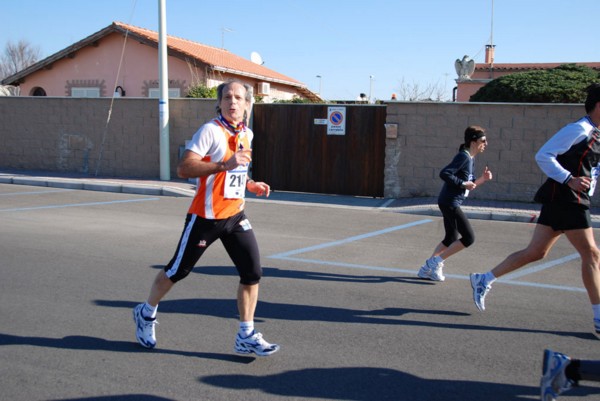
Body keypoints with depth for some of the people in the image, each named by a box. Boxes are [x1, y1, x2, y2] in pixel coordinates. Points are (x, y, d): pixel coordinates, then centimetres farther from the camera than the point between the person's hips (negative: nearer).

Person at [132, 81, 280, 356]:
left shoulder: (247, 134, 10)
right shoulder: (211, 130, -15)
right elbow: (183, 168, -25)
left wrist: (250, 185, 9)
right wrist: (224, 165, -32)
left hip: (235, 216, 6)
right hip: (205, 217, -6)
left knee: (253, 272, -4)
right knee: (178, 271, 9)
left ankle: (246, 336, 8)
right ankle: (146, 314, 35)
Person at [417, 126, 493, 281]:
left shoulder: (470, 158, 15)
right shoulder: (463, 156, -14)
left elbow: (469, 184, 22)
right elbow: (444, 173, -25)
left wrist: (483, 178, 6)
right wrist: (463, 184, -20)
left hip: (451, 203, 10)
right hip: (450, 203, -10)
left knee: (451, 239, 16)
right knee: (469, 237, -9)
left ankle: (427, 268, 19)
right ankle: (436, 261, -2)